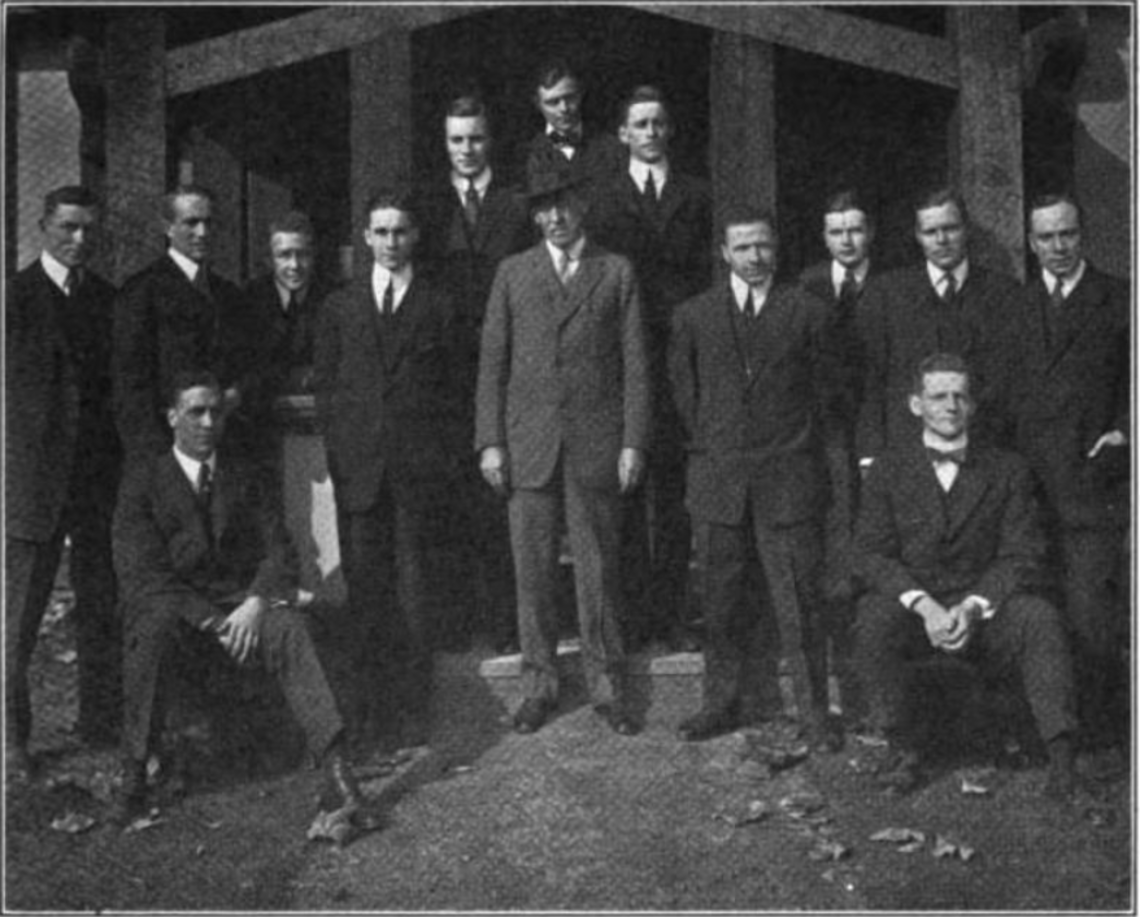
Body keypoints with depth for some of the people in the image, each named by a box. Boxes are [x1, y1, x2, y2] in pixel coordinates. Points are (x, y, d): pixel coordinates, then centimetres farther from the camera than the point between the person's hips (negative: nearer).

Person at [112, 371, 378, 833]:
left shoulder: (244, 478, 16)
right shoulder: (144, 479, 7)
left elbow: (280, 552, 7)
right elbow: (138, 568, -4)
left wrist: (255, 603, -15)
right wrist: (209, 619, -16)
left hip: (241, 605, 2)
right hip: (175, 608, -1)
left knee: (287, 626, -31)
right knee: (155, 624, -37)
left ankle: (338, 775, -41)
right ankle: (133, 778, -27)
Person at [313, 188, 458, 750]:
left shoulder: (438, 307, 7)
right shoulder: (340, 307, 13)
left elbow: (449, 388, 6)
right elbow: (325, 386, 12)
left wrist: (440, 454, -2)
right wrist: (337, 451, 3)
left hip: (419, 471, -2)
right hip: (358, 468, 2)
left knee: (415, 591, -1)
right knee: (367, 592, 4)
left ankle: (414, 710, 5)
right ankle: (373, 708, 12)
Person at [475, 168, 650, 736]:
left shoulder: (616, 273, 7)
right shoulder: (513, 273, 10)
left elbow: (634, 364, 4)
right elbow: (492, 362, 7)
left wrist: (633, 443, -4)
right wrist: (489, 442, -1)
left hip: (595, 444, -1)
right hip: (527, 443, 1)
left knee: (598, 568, 3)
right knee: (532, 570, 4)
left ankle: (607, 684, 14)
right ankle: (538, 684, 16)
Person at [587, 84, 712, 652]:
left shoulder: (694, 196, 14)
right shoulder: (603, 198, 9)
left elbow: (705, 276, 9)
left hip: (679, 352, 1)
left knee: (675, 487, 1)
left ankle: (671, 613, 7)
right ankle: (633, 611, 5)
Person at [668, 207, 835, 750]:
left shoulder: (806, 312, 3)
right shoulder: (693, 317, 8)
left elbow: (823, 390, 7)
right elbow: (684, 392, 13)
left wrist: (797, 450, 5)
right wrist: (711, 448, 9)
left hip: (788, 476, -2)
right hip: (717, 477, 2)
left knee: (798, 599, -1)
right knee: (721, 599, 8)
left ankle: (813, 712, 8)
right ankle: (725, 703, 21)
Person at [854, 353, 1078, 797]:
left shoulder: (1007, 469, 4)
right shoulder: (888, 469, 3)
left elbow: (1021, 555, -1)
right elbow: (871, 554, -4)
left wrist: (973, 607, -18)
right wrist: (925, 605, -20)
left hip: (984, 606, 0)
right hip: (910, 606, 0)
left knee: (1040, 617, -29)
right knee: (874, 620, -32)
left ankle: (1061, 754, -22)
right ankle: (904, 747, -15)